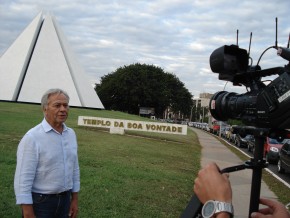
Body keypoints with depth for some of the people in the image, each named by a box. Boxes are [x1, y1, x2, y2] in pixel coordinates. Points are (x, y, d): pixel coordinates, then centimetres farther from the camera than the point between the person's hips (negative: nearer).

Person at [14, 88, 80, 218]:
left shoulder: (71, 134, 3)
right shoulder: (32, 138, -17)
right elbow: (23, 179, -18)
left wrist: (74, 199, 11)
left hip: (64, 200, 6)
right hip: (39, 202, -6)